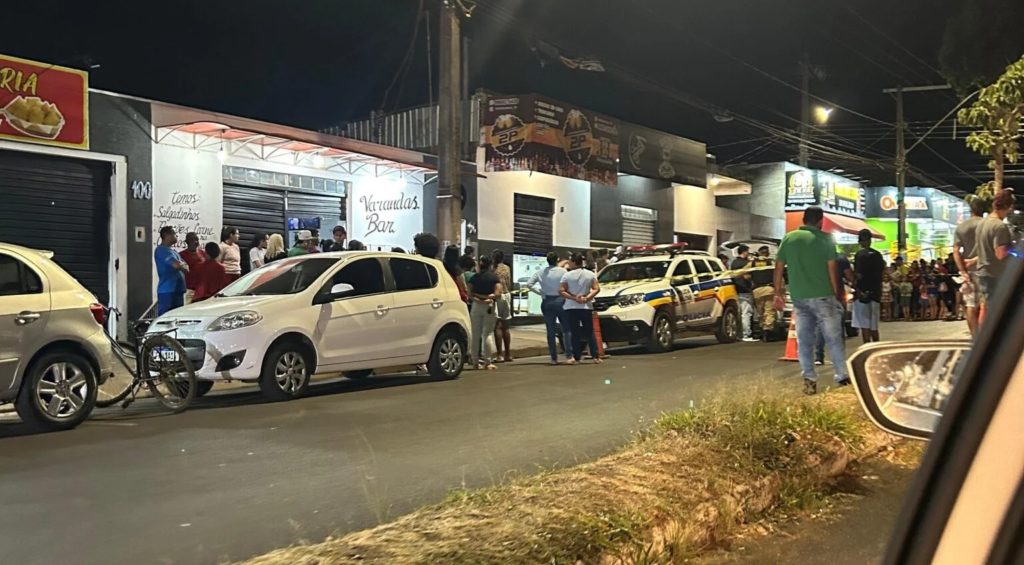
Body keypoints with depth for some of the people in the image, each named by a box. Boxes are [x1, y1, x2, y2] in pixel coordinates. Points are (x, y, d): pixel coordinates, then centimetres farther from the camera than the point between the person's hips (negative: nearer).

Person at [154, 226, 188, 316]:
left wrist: (181, 265, -4)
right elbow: (177, 265, -22)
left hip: (178, 289, 9)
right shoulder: (161, 250, -11)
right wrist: (183, 266, 0)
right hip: (167, 290, -9)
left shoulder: (172, 250, 19)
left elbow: (185, 265, 18)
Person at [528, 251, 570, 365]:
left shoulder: (541, 272, 4)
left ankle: (554, 358, 5)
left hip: (547, 302, 3)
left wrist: (541, 292, 4)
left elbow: (529, 284, -1)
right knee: (566, 329, 4)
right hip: (560, 300, -3)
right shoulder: (562, 271, -5)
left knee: (551, 331, 5)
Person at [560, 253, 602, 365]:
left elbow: (561, 291, -10)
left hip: (571, 307, -3)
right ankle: (596, 357, 4)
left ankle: (576, 358, -1)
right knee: (590, 333, 8)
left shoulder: (567, 275, -5)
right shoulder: (590, 274, 5)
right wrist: (587, 298, -9)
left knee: (574, 333, 1)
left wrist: (574, 298, -10)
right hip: (586, 307, 3)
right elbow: (596, 289, -2)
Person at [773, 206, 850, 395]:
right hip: (823, 295, -3)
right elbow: (832, 268, -3)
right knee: (833, 338, 5)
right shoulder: (825, 238, -1)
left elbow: (779, 267, 6)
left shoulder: (789, 238, 7)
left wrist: (778, 293, 12)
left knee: (804, 340, 7)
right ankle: (843, 377, 6)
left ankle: (809, 380, 5)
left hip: (799, 297, 3)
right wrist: (837, 293, 5)